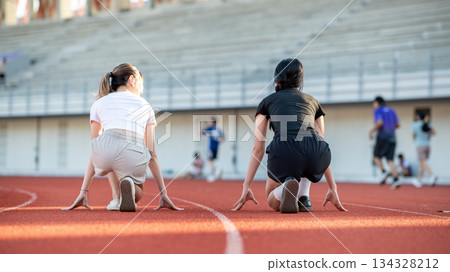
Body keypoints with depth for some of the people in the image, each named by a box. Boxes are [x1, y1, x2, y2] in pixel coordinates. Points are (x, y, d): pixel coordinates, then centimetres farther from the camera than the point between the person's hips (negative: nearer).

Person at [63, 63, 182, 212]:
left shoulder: (99, 103, 30)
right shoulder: (145, 106, 31)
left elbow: (94, 153, 31)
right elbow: (152, 155, 28)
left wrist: (83, 193, 33)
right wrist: (163, 194, 30)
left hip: (105, 149, 1)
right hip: (134, 157, -1)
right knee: (137, 196, 31)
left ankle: (116, 197, 18)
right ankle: (128, 182, -6)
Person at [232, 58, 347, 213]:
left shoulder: (267, 102, 25)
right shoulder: (312, 101, 31)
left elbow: (258, 150, 20)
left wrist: (246, 187, 22)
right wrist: (332, 188, 35)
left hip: (284, 152, -2)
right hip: (317, 157, 2)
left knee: (273, 201, 26)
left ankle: (287, 185, -11)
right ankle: (303, 197, 17)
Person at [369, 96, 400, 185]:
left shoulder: (377, 111, -3)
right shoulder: (391, 111, 16)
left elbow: (380, 122, -19)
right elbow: (398, 124, 14)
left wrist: (372, 131, -8)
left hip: (382, 137, -6)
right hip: (392, 138, 6)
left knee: (376, 157, 8)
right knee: (390, 160, 4)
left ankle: (384, 172, -14)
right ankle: (396, 179, -8)